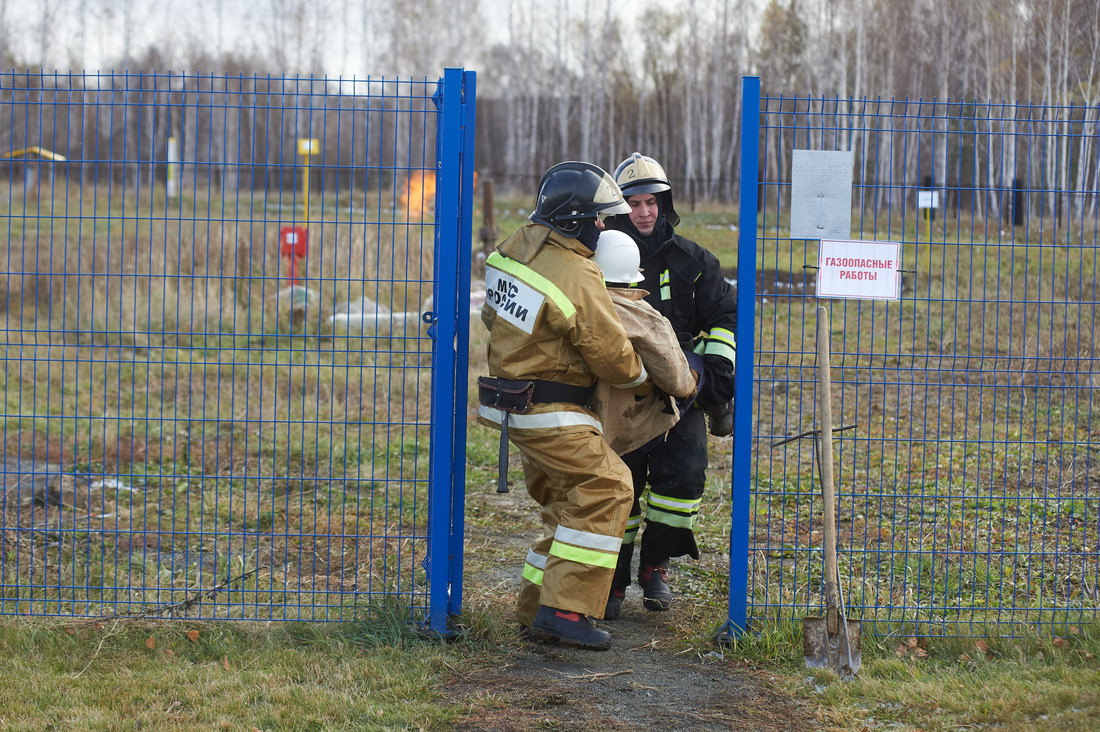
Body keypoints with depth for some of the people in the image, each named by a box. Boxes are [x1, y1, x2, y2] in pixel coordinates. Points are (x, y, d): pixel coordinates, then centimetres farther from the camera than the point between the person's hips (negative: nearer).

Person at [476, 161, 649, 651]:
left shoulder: (518, 245, 4)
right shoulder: (578, 281, -21)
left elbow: (493, 315, 20)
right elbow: (612, 353, -13)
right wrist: (643, 383, 5)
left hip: (513, 403, 9)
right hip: (550, 413, -9)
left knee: (567, 503, 16)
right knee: (605, 488, -10)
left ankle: (535, 611, 18)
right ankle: (565, 609, -15)